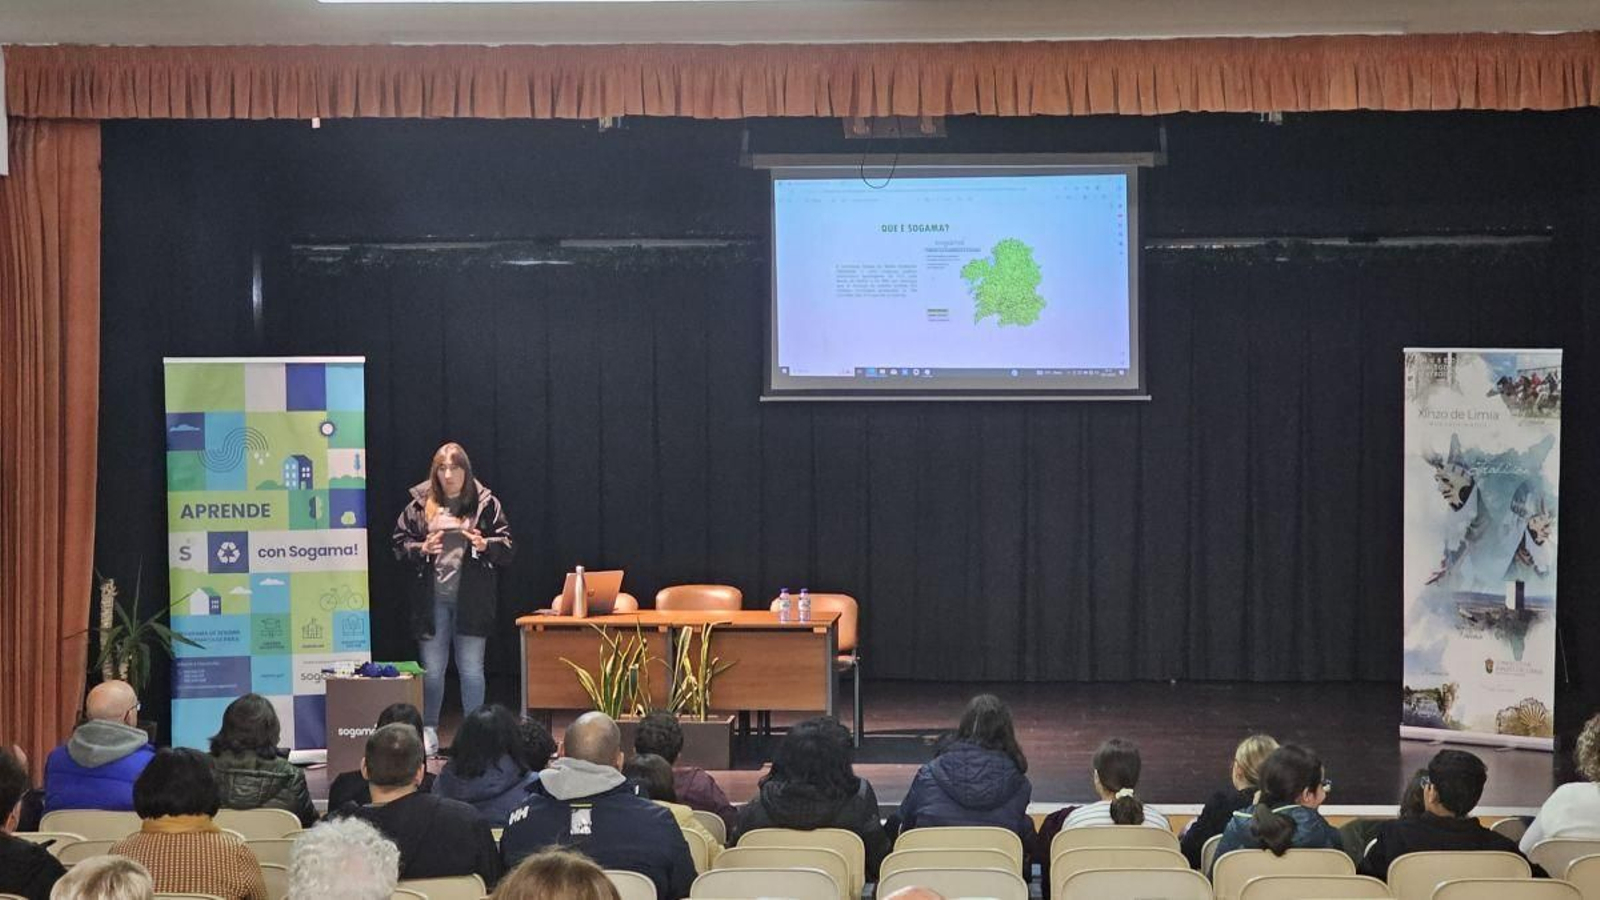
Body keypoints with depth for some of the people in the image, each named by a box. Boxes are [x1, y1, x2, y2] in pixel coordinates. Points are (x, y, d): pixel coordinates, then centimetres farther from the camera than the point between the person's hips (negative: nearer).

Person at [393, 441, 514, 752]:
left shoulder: (485, 504, 2)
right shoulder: (420, 505, 4)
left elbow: (507, 548, 4)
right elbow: (400, 544, 8)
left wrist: (486, 546, -15)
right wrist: (420, 549, -11)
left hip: (471, 599, -1)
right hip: (431, 600, 1)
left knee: (472, 669, 3)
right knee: (432, 669, 6)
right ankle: (428, 731, 18)